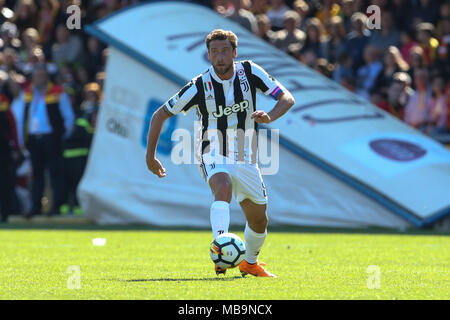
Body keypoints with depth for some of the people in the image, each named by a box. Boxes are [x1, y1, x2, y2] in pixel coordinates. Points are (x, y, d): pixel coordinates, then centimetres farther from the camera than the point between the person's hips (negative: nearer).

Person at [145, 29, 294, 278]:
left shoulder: (250, 72, -7)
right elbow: (160, 115, -4)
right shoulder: (200, 86, -14)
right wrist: (150, 156, -4)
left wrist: (269, 117, -30)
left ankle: (250, 262, 38)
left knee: (259, 220, 9)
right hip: (213, 156, -4)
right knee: (223, 188, -37)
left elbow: (287, 98, -9)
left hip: (245, 159, 4)